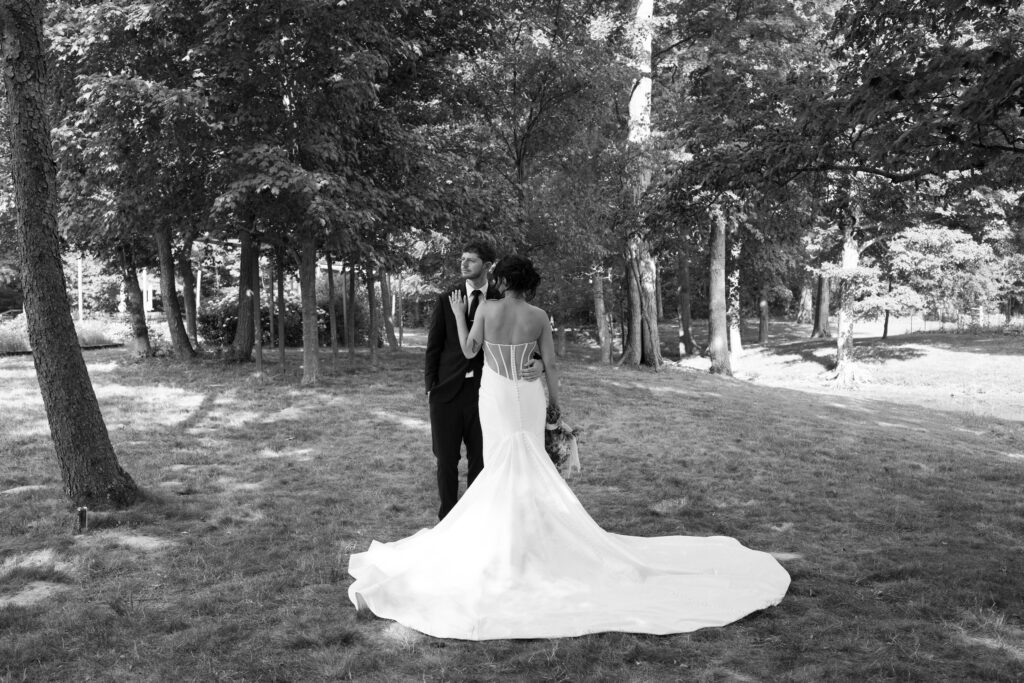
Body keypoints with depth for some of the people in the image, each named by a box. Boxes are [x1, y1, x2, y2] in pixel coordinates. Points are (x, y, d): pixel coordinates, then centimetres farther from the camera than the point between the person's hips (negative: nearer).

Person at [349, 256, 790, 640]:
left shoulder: (486, 309, -10)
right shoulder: (539, 316, -4)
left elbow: (468, 352, 1)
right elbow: (551, 365, -2)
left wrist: (458, 314, 13)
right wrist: (556, 405, 7)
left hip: (496, 397, -2)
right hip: (528, 398, 2)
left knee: (499, 469, 7)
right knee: (530, 470, 10)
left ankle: (504, 537, 11)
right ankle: (531, 533, 14)